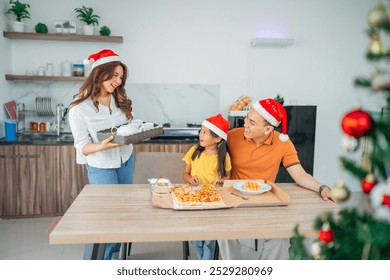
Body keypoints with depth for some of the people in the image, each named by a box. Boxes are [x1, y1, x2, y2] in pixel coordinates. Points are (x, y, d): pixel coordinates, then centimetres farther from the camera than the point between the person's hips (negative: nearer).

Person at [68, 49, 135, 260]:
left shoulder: (120, 100, -3)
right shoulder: (79, 108, -18)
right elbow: (81, 146, -16)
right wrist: (101, 147, -35)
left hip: (126, 160, 5)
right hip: (101, 166, -5)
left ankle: (117, 250, 38)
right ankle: (101, 259, 28)